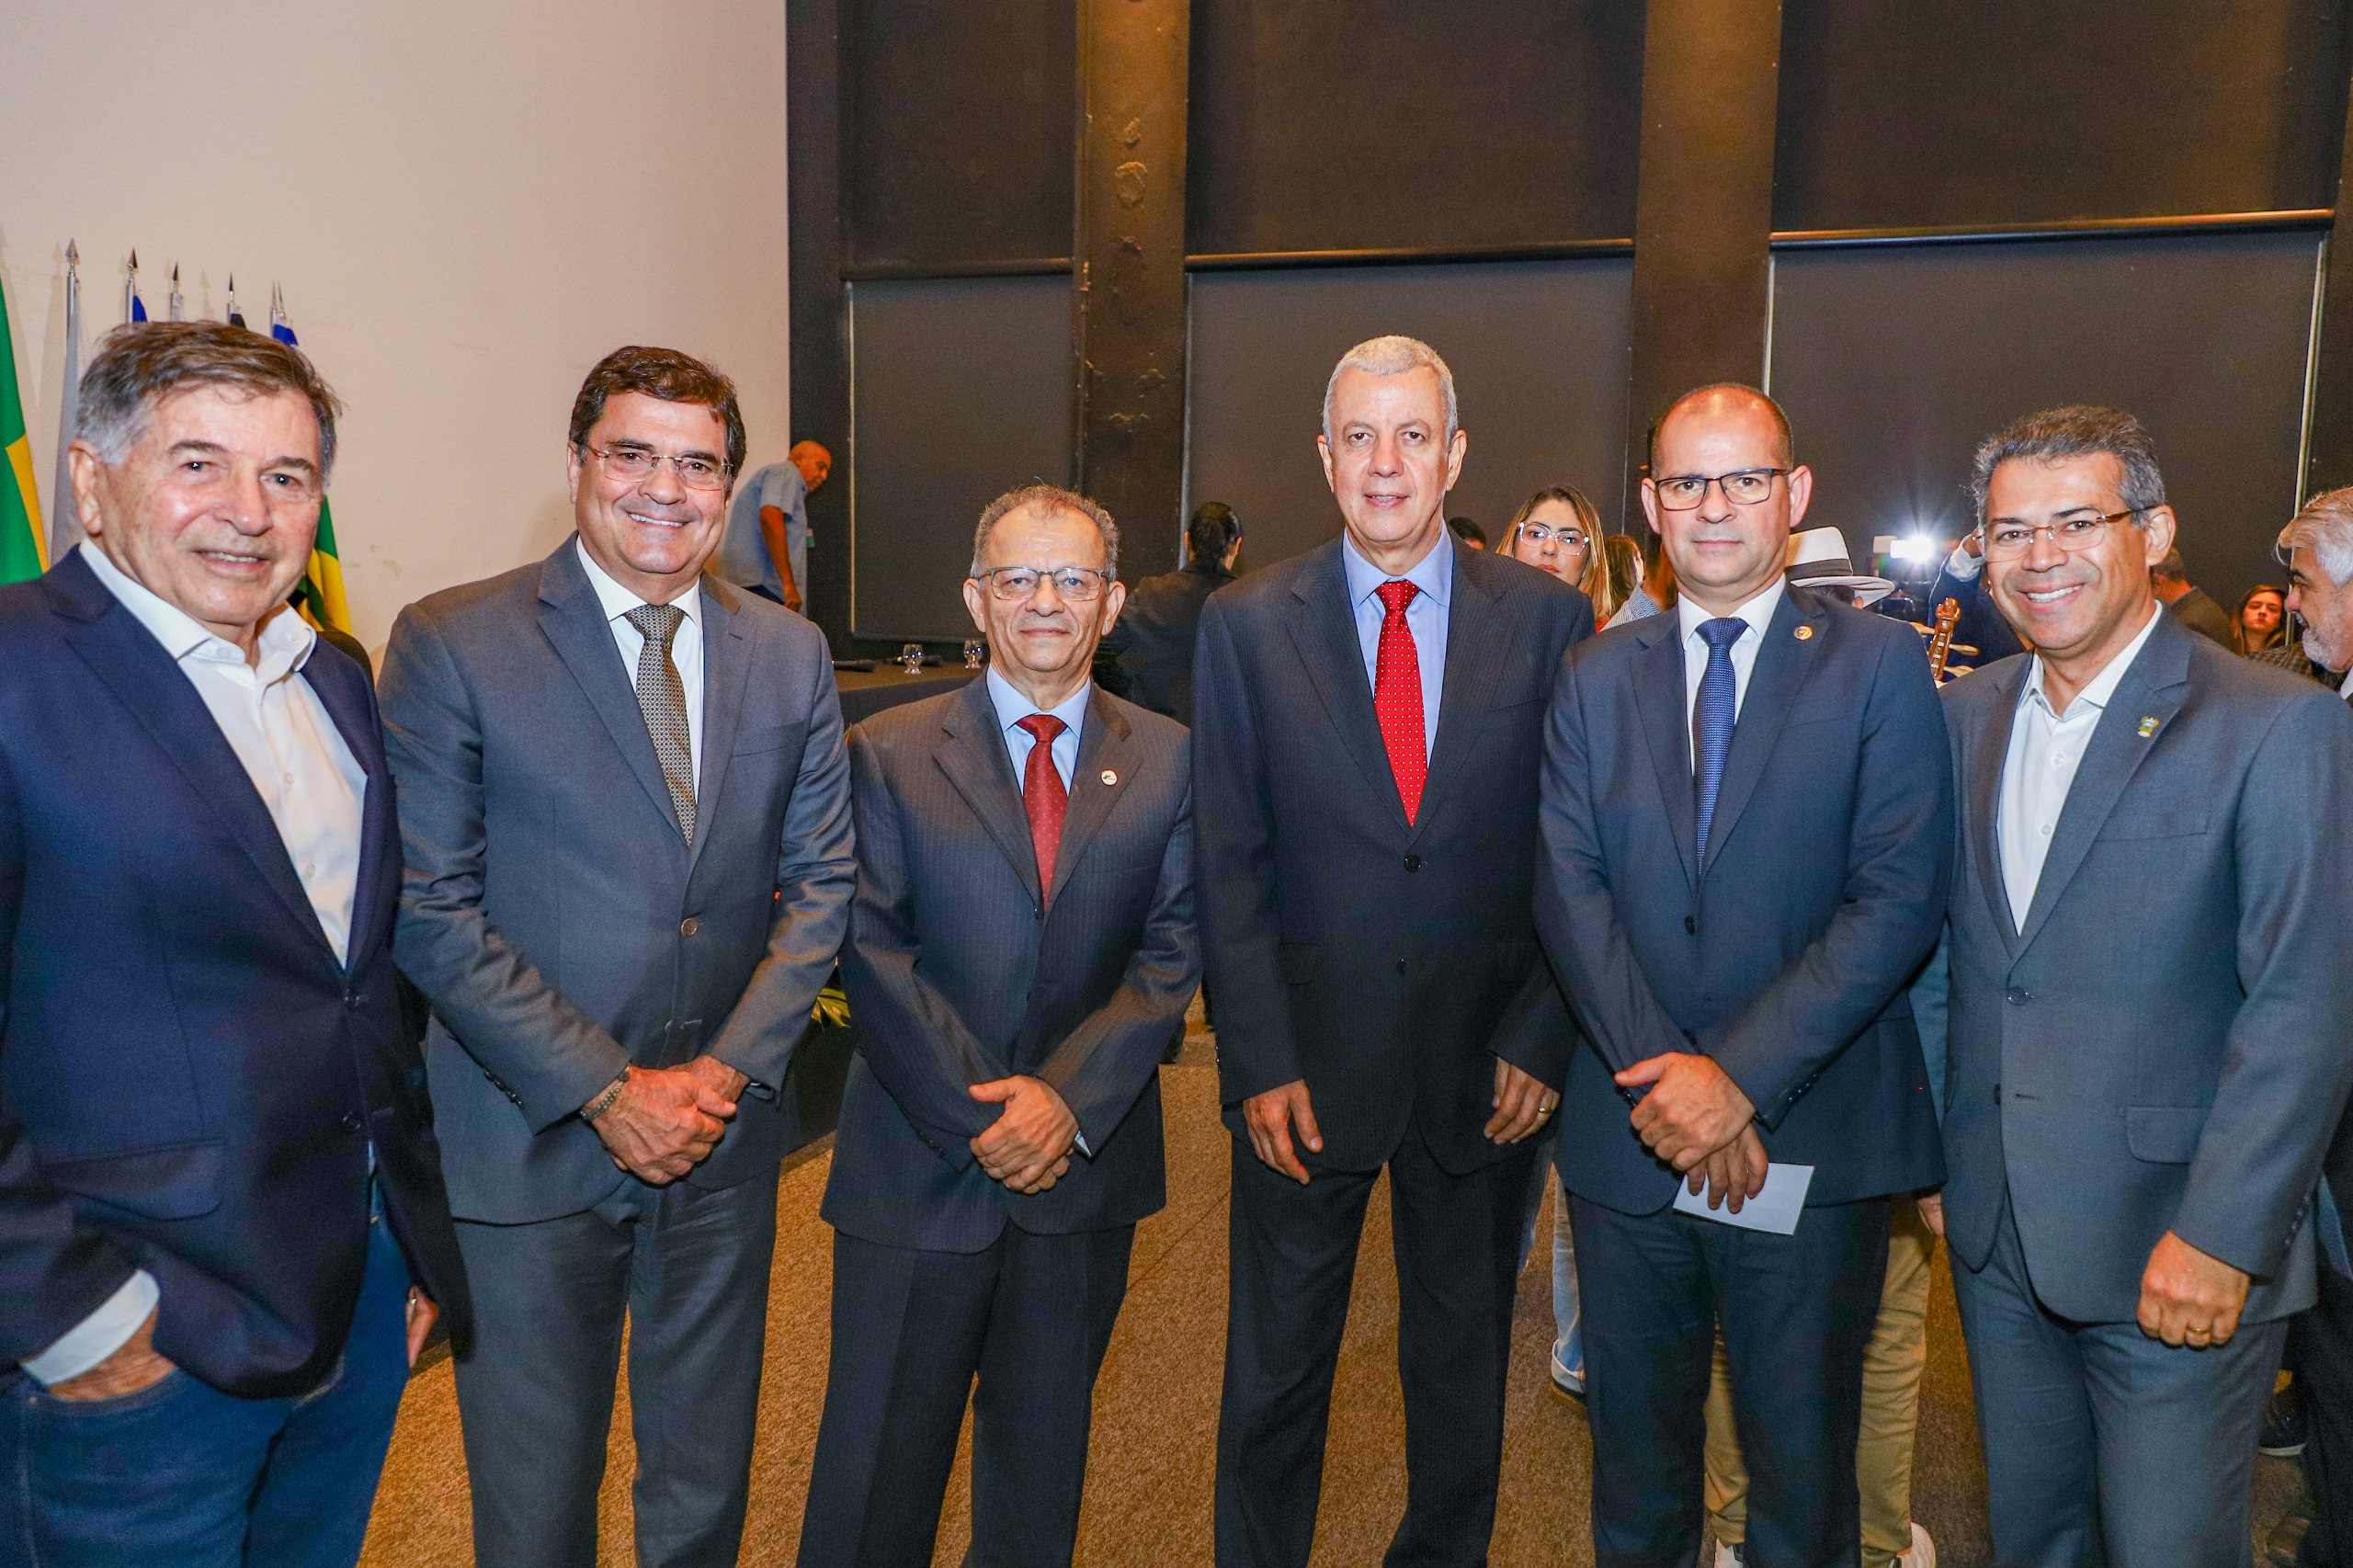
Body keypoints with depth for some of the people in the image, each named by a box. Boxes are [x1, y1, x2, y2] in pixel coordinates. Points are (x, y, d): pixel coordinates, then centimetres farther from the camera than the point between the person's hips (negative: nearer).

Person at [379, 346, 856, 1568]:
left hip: (724, 1135, 3)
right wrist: (606, 1090, -14)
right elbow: (430, 910, -11)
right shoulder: (451, 643, -8)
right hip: (532, 1139, -3)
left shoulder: (791, 654, 4)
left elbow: (821, 880, 5)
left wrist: (727, 1068, -7)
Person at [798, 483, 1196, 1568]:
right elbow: (872, 953, -7)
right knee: (879, 1453, 10)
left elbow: (1172, 951, -2)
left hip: (1085, 1164, 2)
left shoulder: (1166, 760, 3)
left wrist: (1069, 1095, -15)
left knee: (1043, 1453, 19)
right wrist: (980, 1115, -14)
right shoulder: (888, 753, -2)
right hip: (920, 1164, -1)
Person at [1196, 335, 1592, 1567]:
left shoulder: (1548, 618, -1)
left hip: (1483, 1064, 1)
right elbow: (1227, 863, -3)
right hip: (1307, 1060, -1)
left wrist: (1540, 1038, -6)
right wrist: (1259, 1061, -9)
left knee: (1465, 1358, 19)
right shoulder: (1245, 624, -2)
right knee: (1275, 1368, 13)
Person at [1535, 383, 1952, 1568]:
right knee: (1636, 1456, 18)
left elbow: (1898, 900, -11)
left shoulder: (1878, 663, -2)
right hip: (1627, 1134, 3)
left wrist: (1741, 1075, -18)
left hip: (1810, 1136, -2)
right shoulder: (1595, 680, 7)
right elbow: (1567, 889, -3)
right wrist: (1662, 1073, -15)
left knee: (1802, 1469, 14)